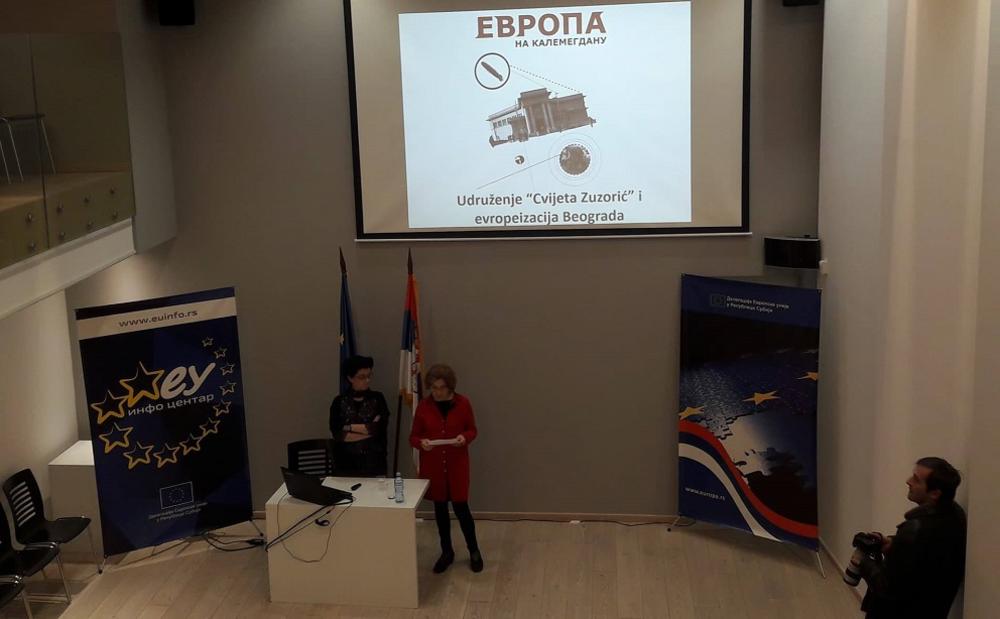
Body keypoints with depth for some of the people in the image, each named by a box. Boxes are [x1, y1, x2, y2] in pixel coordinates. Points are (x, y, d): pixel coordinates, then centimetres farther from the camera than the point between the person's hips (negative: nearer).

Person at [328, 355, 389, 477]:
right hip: (346, 464, 0)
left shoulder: (377, 399, 3)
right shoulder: (339, 402, 4)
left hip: (373, 463, 0)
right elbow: (337, 434, -8)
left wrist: (349, 427, -7)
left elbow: (380, 429, -10)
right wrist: (369, 429, -11)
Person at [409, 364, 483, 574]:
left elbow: (472, 430, 3)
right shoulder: (423, 406, -6)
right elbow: (413, 436, 0)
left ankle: (474, 551, 18)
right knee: (440, 508, 11)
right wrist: (421, 443, -22)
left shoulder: (463, 403, -7)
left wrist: (464, 437, -19)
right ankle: (447, 552, 27)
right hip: (433, 465, 2)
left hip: (457, 463, -2)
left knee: (460, 507, -1)